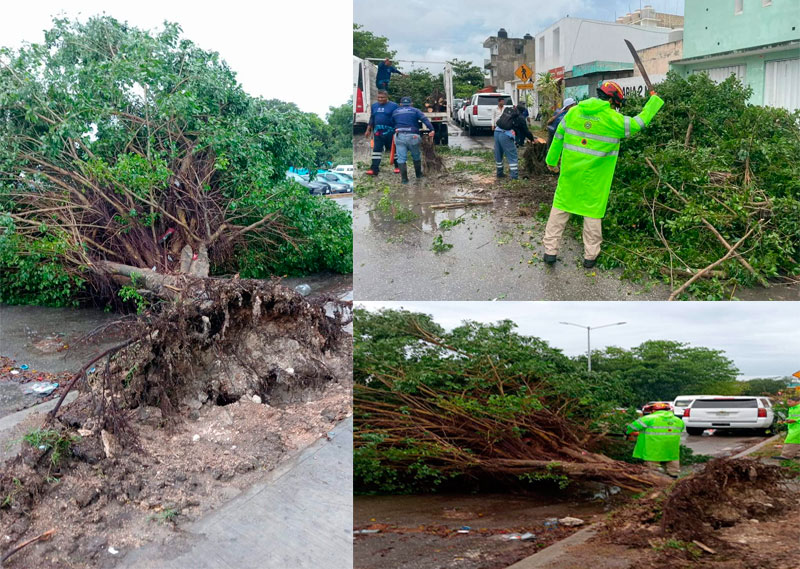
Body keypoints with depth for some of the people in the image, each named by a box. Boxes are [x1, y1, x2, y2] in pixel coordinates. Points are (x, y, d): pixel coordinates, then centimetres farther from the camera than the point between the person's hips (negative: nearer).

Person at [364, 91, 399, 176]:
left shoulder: (393, 106, -4)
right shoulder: (374, 106, 13)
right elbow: (372, 119, 19)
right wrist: (368, 130, 17)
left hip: (390, 132, -4)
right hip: (378, 132, 5)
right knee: (376, 150, 1)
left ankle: (397, 167, 19)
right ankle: (374, 169, 0)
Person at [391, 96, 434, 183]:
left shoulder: (395, 112, 18)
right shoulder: (415, 111, 9)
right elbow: (425, 119, -5)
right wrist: (431, 130, -12)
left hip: (399, 136, 1)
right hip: (412, 136, -1)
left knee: (401, 159, 2)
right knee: (416, 157, 19)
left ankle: (404, 179, -1)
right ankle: (418, 175, 31)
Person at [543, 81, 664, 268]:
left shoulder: (573, 112, 1)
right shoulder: (613, 119, -10)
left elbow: (558, 137, 9)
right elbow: (639, 122, 3)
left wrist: (552, 161, 23)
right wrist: (655, 100, 19)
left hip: (570, 171, 3)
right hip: (594, 177, -3)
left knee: (561, 207, 11)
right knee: (593, 211, 10)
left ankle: (550, 250, 11)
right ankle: (590, 255, 17)